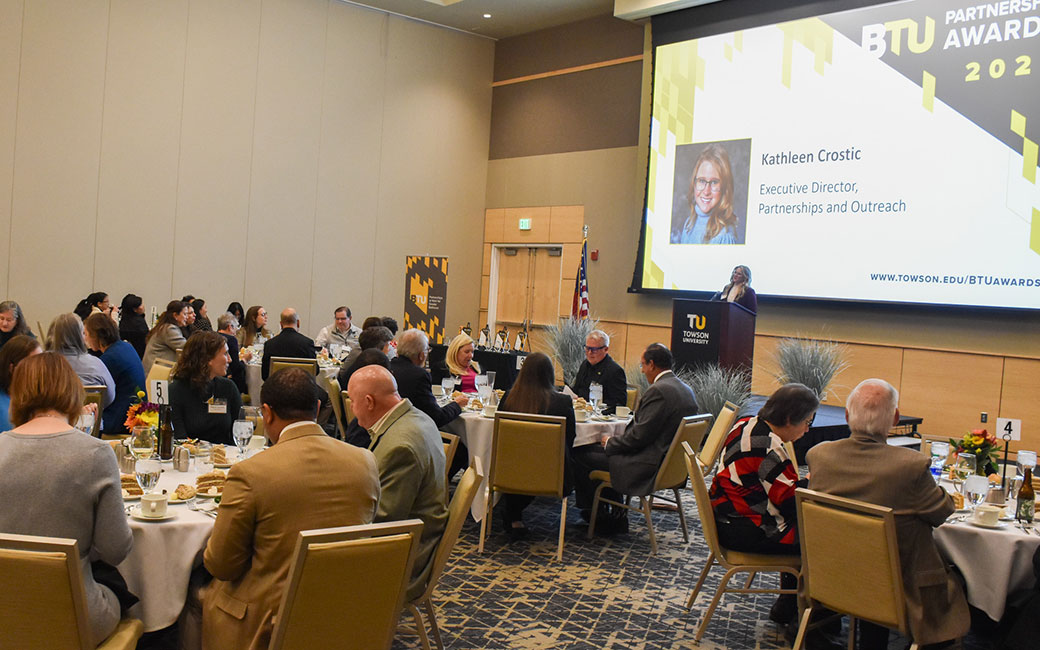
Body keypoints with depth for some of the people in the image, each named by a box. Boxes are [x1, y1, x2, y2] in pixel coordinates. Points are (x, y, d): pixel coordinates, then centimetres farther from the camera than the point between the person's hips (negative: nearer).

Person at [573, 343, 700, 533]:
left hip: (648, 468, -10)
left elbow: (639, 436, -21)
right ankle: (615, 513, 20)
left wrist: (610, 443, -4)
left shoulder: (658, 391, -21)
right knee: (595, 450, 21)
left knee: (579, 454, -4)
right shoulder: (686, 391, 9)